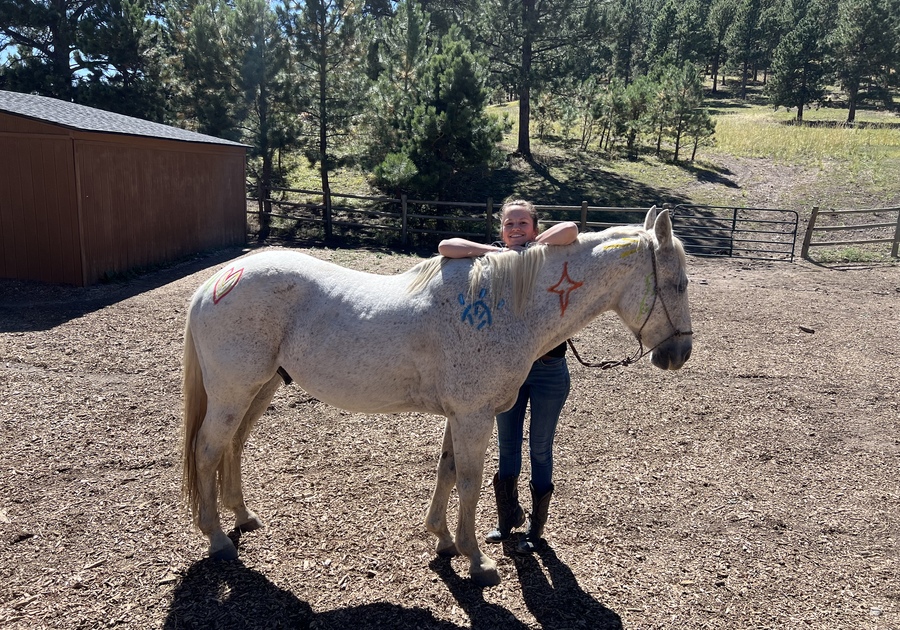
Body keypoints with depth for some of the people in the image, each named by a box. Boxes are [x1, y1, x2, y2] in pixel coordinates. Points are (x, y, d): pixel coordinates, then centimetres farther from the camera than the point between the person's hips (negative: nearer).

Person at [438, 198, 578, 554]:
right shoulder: (492, 257, -2)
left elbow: (570, 228, -28)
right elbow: (446, 247, -15)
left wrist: (526, 250, -23)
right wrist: (495, 252, -23)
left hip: (548, 370, -2)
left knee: (540, 448, 10)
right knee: (507, 445, 15)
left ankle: (536, 526, 30)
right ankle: (508, 516, 37)